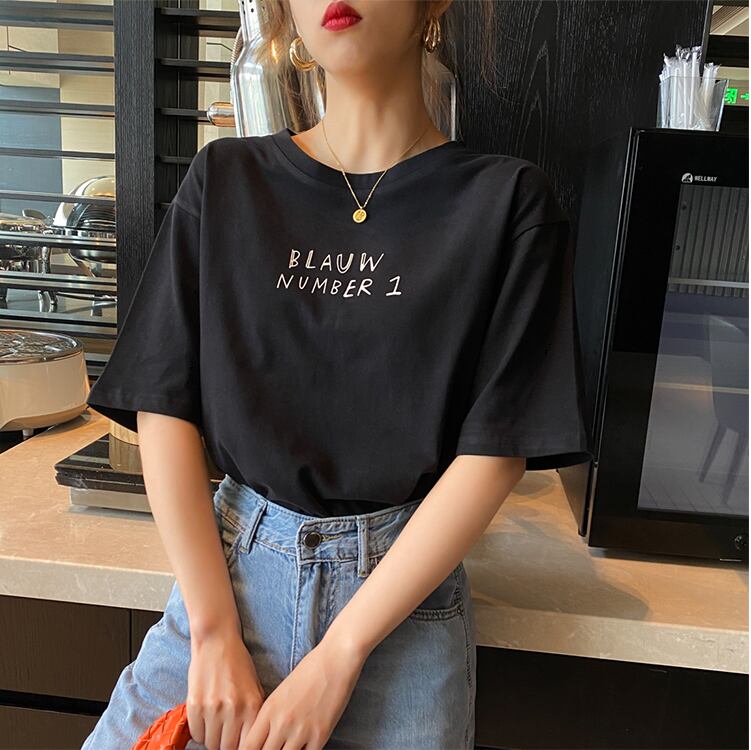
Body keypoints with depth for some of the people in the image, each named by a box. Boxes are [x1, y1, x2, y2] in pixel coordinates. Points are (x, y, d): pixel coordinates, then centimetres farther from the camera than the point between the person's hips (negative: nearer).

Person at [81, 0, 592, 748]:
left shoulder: (506, 201, -5)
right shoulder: (224, 180, 1)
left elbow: (496, 452, -10)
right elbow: (164, 407, -2)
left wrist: (337, 656, -11)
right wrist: (215, 633, -8)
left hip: (403, 588, -1)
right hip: (224, 565, 2)